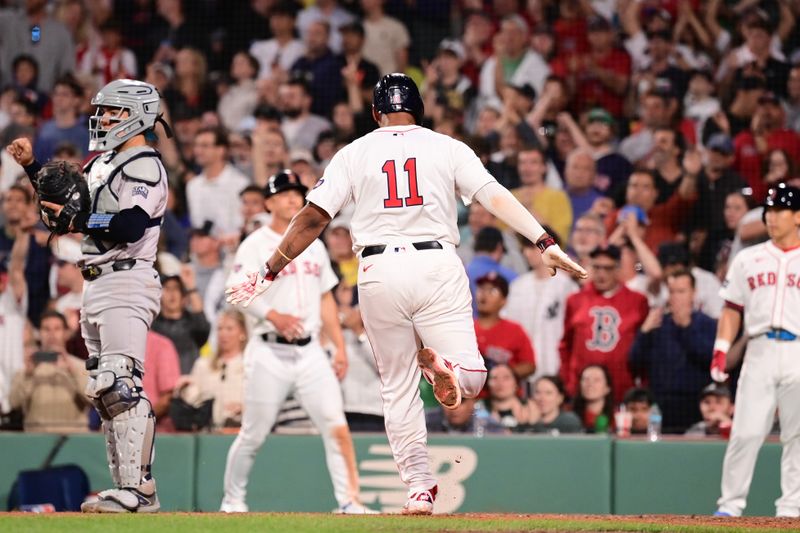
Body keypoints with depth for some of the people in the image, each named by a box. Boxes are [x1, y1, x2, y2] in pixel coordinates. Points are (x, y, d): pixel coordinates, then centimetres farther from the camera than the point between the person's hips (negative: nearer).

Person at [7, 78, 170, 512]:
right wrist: (32, 167, 17)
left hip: (127, 281, -10)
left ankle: (137, 488, -23)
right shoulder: (102, 164, 21)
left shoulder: (144, 165, -9)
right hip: (96, 287, 10)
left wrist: (78, 219, -19)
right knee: (105, 391, 9)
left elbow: (130, 226, -23)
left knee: (121, 385, -19)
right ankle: (128, 489, 12)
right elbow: (64, 205, 27)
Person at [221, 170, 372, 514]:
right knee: (254, 434, 1)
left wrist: (340, 347, 13)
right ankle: (233, 501, 18)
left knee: (336, 426, -10)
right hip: (270, 353, -4)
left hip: (310, 352, 4)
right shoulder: (256, 245, -1)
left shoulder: (314, 246, 17)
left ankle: (350, 501, -12)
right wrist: (273, 315, -28)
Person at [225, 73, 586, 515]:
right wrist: (545, 243, -9)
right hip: (438, 265, -1)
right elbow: (495, 197, -3)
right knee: (471, 378, 4)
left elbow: (313, 218, 5)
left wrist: (268, 272, 10)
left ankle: (419, 489, 3)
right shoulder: (448, 148, 9)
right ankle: (443, 364, -33)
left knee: (398, 387, 11)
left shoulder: (354, 154, 10)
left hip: (379, 272, 1)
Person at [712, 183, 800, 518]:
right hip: (759, 350, 1)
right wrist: (721, 350, 2)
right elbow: (732, 310, 14)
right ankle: (730, 503, 0)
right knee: (746, 431, -5)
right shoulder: (748, 260, 14)